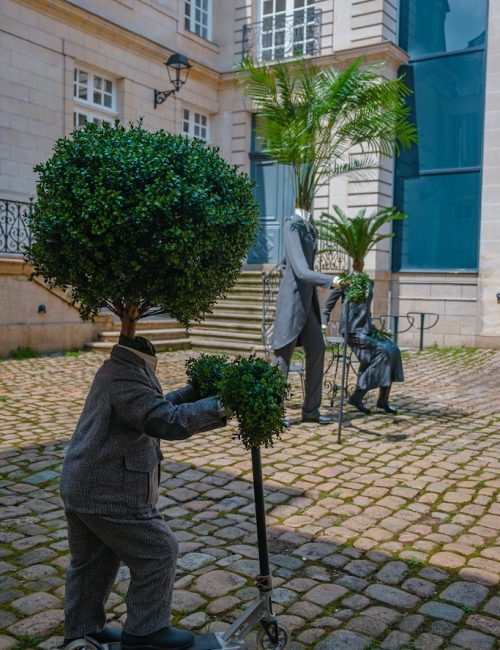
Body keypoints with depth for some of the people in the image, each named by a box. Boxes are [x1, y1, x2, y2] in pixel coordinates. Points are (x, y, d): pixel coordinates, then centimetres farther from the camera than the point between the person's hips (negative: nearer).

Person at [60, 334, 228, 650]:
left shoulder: (115, 370, 9)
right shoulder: (126, 381, -24)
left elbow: (157, 407, 15)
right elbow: (170, 421, -32)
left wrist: (196, 391, 6)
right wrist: (217, 405, -27)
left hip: (81, 487, 10)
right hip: (110, 495, -10)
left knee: (91, 561, 23)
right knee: (159, 552, 5)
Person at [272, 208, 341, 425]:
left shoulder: (308, 228, 10)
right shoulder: (292, 227, -16)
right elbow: (301, 271, -25)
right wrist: (330, 281, -33)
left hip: (308, 299, 9)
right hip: (293, 299, -9)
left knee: (316, 350, 9)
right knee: (283, 354, -1)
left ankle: (311, 410, 18)